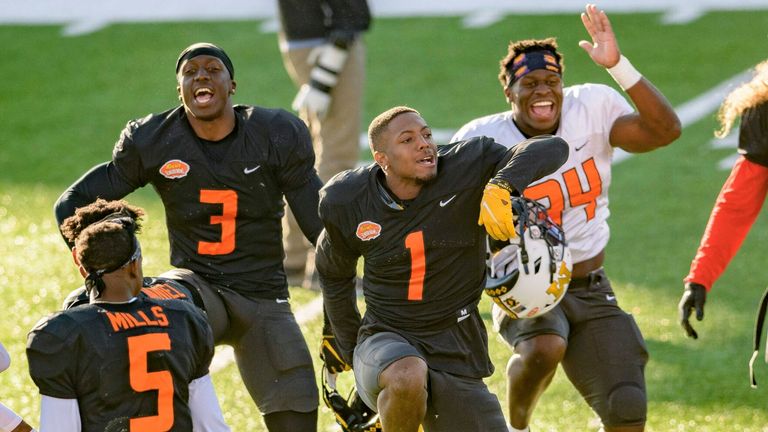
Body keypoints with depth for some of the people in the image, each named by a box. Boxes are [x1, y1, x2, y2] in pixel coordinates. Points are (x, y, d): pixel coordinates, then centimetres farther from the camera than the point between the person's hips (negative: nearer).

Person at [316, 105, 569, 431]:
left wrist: (502, 186, -35)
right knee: (408, 377, -37)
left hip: (456, 352, 2)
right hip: (385, 340, -2)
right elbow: (334, 275, 15)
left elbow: (553, 149, -16)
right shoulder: (349, 204, -5)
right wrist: (352, 351, 19)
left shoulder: (466, 169, -10)